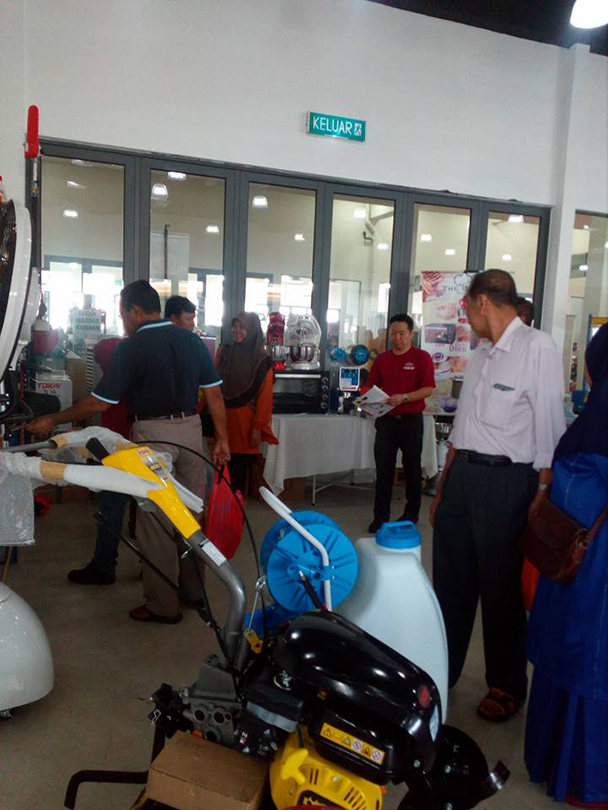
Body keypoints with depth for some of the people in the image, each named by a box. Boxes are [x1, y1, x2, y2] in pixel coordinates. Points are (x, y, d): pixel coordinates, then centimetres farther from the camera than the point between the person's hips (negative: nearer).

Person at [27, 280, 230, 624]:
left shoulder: (132, 348, -11)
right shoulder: (192, 340, 4)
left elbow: (99, 403, -10)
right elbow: (214, 393, 2)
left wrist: (53, 421, 2)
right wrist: (222, 438, 9)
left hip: (153, 433, -5)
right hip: (191, 428, 6)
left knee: (155, 520, 5)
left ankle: (163, 605, 15)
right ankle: (194, 588, 31)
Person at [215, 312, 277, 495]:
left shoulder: (262, 360, -5)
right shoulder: (224, 352, 8)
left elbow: (264, 396, -8)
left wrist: (258, 427, -12)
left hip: (244, 422, -3)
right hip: (223, 419, 3)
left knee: (239, 470, 5)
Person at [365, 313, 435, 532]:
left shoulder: (421, 357, -3)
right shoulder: (381, 359, 10)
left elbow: (428, 389, -9)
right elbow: (371, 387, 10)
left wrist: (404, 397, -22)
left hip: (411, 420, -3)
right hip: (386, 420, 3)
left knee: (412, 468, 9)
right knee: (383, 469, 3)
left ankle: (411, 514, 23)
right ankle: (380, 516, 11)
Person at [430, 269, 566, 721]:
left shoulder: (537, 348, -11)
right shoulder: (482, 353, 12)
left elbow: (549, 430, -13)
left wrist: (541, 498, -14)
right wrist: (443, 488, 18)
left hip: (506, 481, -7)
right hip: (462, 475, 7)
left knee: (501, 588, 8)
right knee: (450, 579, 16)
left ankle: (507, 687, 30)